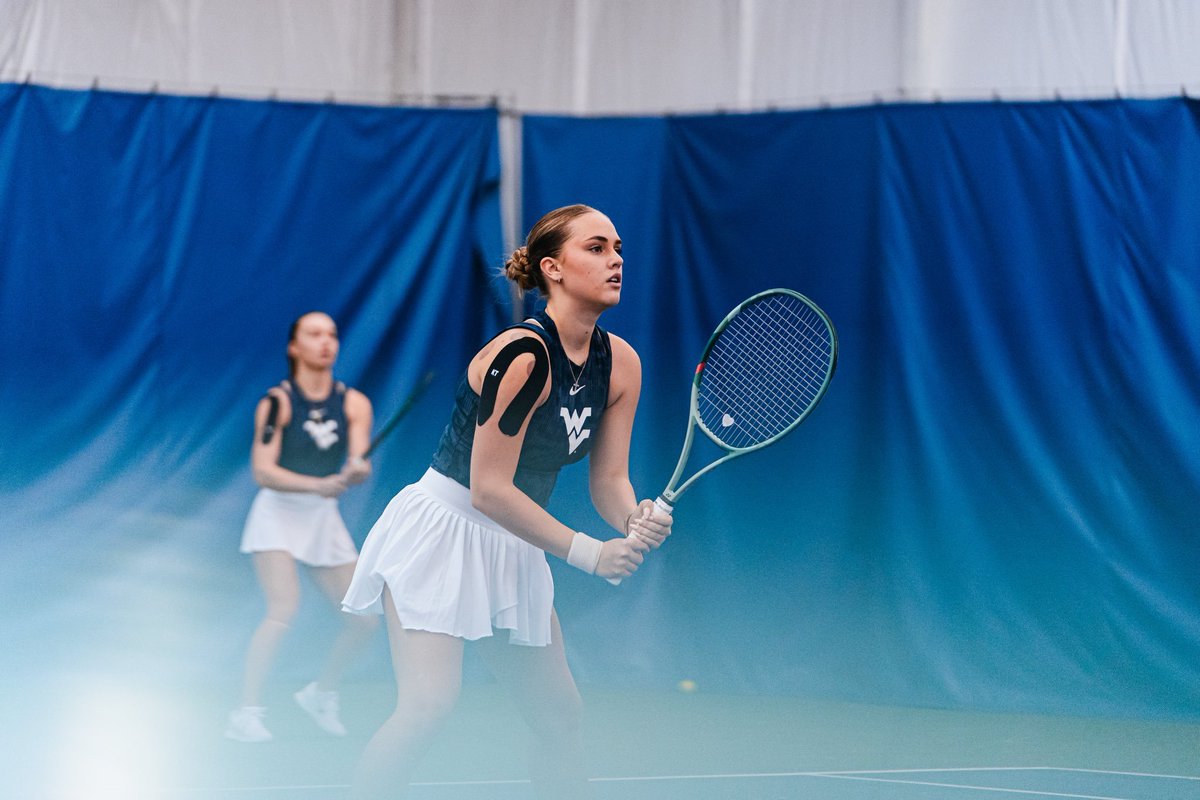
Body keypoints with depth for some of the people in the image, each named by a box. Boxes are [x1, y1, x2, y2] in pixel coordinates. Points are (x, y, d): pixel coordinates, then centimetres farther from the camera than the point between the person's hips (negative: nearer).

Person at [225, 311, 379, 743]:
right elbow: (263, 472, -18)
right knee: (284, 609, -24)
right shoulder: (277, 401, -11)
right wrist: (317, 485, -32)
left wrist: (357, 470, -35)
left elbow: (359, 463, -11)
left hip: (325, 518, 5)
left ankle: (320, 694, 27)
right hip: (278, 513, -5)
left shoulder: (355, 403, 1)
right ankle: (246, 715, -20)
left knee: (364, 619, 2)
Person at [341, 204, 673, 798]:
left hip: (515, 546, 8)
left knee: (562, 716, 8)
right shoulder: (524, 354, -23)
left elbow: (608, 480, 4)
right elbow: (489, 488, -22)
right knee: (428, 703, -21)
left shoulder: (620, 364, 0)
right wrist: (589, 552, -21)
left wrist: (636, 519, -19)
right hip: (443, 528, -8)